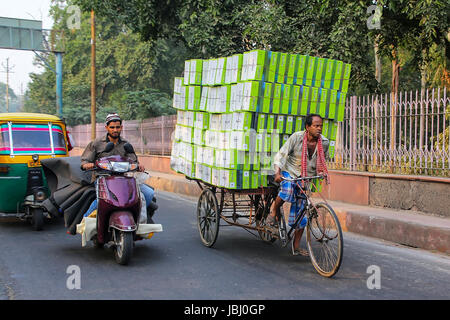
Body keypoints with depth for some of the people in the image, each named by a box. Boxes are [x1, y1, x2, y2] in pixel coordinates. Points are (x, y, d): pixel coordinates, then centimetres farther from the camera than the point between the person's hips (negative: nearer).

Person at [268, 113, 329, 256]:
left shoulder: (324, 142, -4)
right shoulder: (297, 137, -16)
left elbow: (323, 161, 15)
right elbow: (281, 155, -16)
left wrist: (322, 172, -4)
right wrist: (277, 172, -30)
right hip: (289, 174, -4)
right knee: (287, 191, -39)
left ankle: (296, 246, 17)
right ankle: (274, 212, -9)